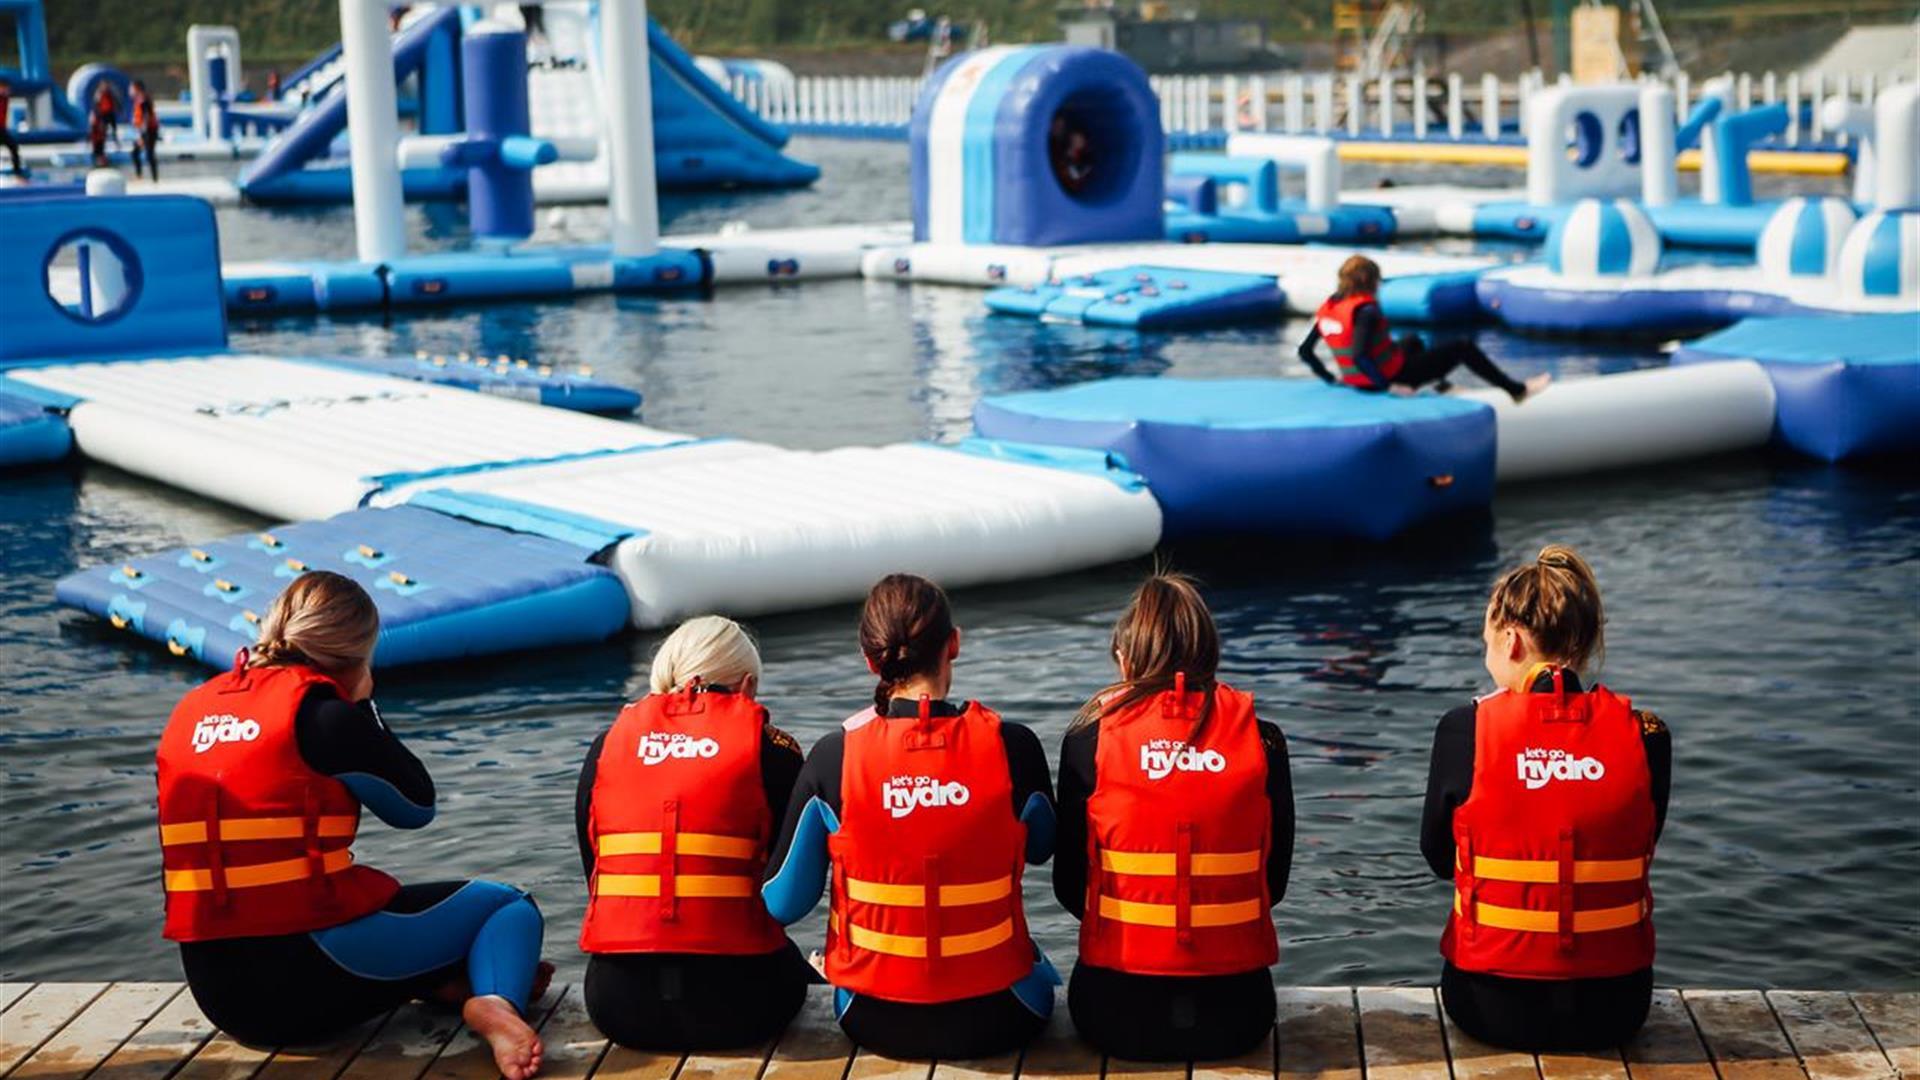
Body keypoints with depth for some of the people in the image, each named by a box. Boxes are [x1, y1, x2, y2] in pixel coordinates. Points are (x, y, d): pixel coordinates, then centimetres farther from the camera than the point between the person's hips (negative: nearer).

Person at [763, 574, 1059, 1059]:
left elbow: (785, 904, -7)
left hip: (875, 1022, 1)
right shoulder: (1013, 747, -15)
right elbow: (1040, 849, 6)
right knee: (1039, 972, 35)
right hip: (992, 1020, -1)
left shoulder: (833, 759, -15)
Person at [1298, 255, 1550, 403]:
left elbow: (1305, 352, -1)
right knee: (1463, 347, 9)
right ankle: (1516, 389, 23)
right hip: (1394, 377, -8)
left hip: (1359, 382, 8)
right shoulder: (1366, 311, -26)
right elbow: (1359, 357, -36)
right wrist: (1388, 386, -28)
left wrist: (1330, 378, 7)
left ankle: (1440, 385, 53)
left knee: (1412, 341, 37)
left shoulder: (1328, 309, -3)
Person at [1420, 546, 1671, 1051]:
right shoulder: (1645, 736, -8)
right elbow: (1637, 856, 6)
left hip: (1494, 1006, -1)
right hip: (1614, 1008, 2)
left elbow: (1439, 858, 2)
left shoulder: (1465, 730, -12)